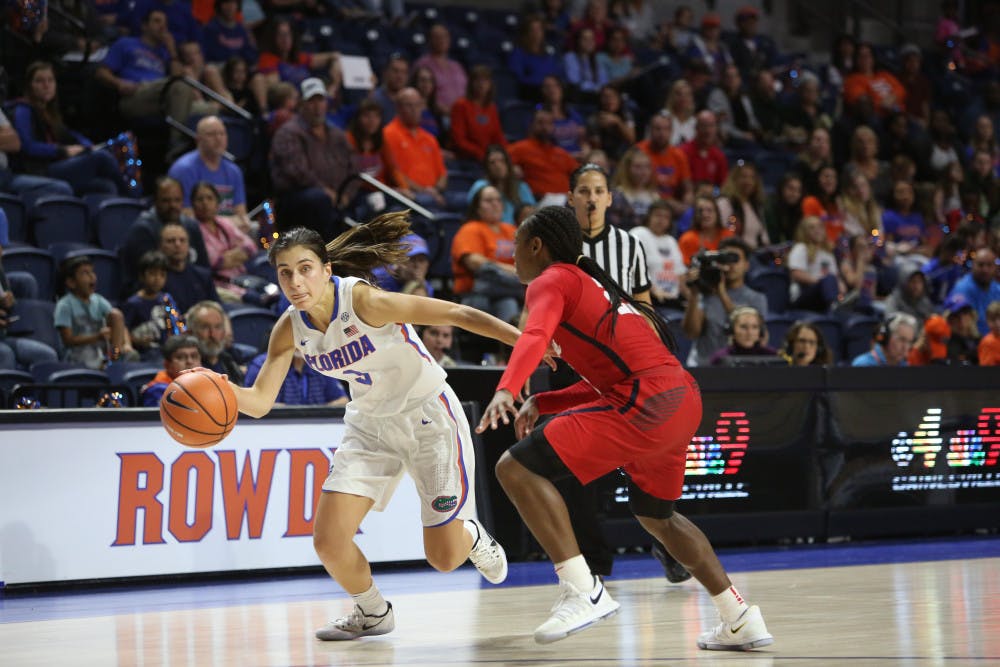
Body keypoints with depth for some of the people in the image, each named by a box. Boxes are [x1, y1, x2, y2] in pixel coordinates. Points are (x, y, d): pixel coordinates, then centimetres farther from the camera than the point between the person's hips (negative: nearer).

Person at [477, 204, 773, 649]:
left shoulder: (551, 281, 2)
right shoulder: (592, 283, 29)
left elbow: (535, 335, -21)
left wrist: (506, 390, -37)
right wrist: (539, 403, 19)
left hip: (645, 403, -10)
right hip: (684, 399, 10)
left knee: (517, 469, -11)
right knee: (654, 515, 31)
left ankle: (582, 591, -18)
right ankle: (741, 619, 30)